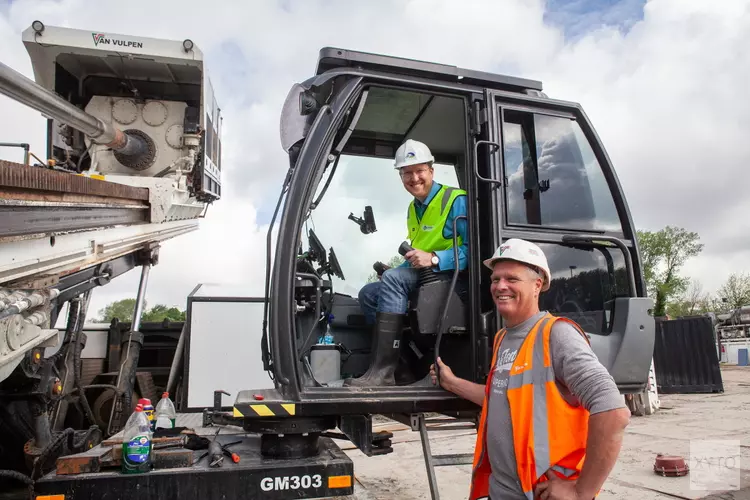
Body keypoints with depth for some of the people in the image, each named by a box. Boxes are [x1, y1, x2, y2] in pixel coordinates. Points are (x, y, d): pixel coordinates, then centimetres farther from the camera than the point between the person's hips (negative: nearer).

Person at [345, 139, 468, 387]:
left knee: (393, 279, -29)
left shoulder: (455, 201, -11)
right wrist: (401, 268, 6)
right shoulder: (413, 208, 17)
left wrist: (434, 258, -30)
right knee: (369, 293, 2)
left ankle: (382, 372, -31)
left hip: (451, 276, -9)